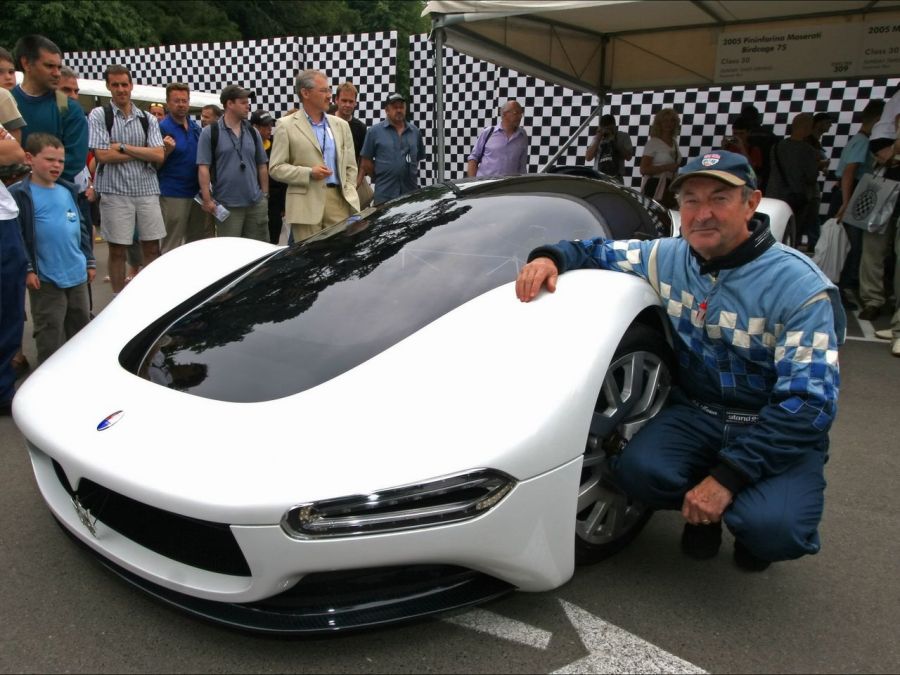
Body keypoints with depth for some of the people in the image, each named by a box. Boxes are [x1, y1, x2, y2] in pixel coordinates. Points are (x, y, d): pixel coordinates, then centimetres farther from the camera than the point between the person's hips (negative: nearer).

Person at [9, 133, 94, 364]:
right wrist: (27, 269, -17)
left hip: (77, 274, 6)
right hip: (46, 279, -6)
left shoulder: (67, 191, 10)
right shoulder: (20, 194, -10)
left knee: (81, 324, 18)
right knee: (50, 332, -1)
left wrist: (90, 261, 15)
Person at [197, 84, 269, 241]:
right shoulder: (210, 133, -4)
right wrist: (207, 199, -12)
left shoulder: (253, 132, 10)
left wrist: (265, 195, 9)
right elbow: (203, 167, -6)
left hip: (256, 203, 4)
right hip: (227, 205, -4)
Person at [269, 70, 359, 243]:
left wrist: (349, 195, 5)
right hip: (307, 204, -4)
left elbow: (350, 166, 17)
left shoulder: (341, 125, 15)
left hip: (339, 201, 4)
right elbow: (276, 168, -2)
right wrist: (309, 173, -15)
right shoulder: (286, 126, 2)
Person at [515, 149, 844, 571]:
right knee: (637, 471, -26)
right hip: (695, 413, 4)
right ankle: (703, 511, 9)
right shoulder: (668, 258, -4)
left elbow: (808, 402, -22)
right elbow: (597, 252, 10)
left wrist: (728, 476, -28)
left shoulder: (800, 287, -18)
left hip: (778, 431, -3)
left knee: (773, 528, -30)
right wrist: (550, 258, -15)